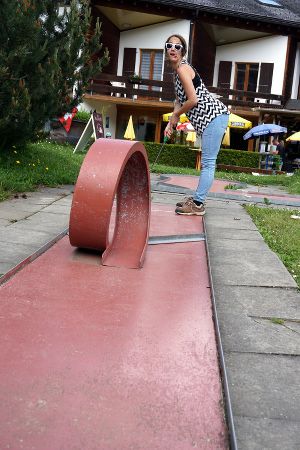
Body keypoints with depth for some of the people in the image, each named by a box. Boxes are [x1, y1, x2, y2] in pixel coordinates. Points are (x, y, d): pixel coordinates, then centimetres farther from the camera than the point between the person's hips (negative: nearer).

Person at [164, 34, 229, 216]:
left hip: (214, 115, -10)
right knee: (207, 162, 14)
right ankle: (197, 199, 21)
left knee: (208, 162, -9)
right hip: (211, 118, 10)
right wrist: (171, 123, 10)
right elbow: (179, 100, 21)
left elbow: (193, 100, -18)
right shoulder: (177, 70, 17)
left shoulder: (182, 68, -12)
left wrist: (176, 115, -3)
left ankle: (197, 204, -8)